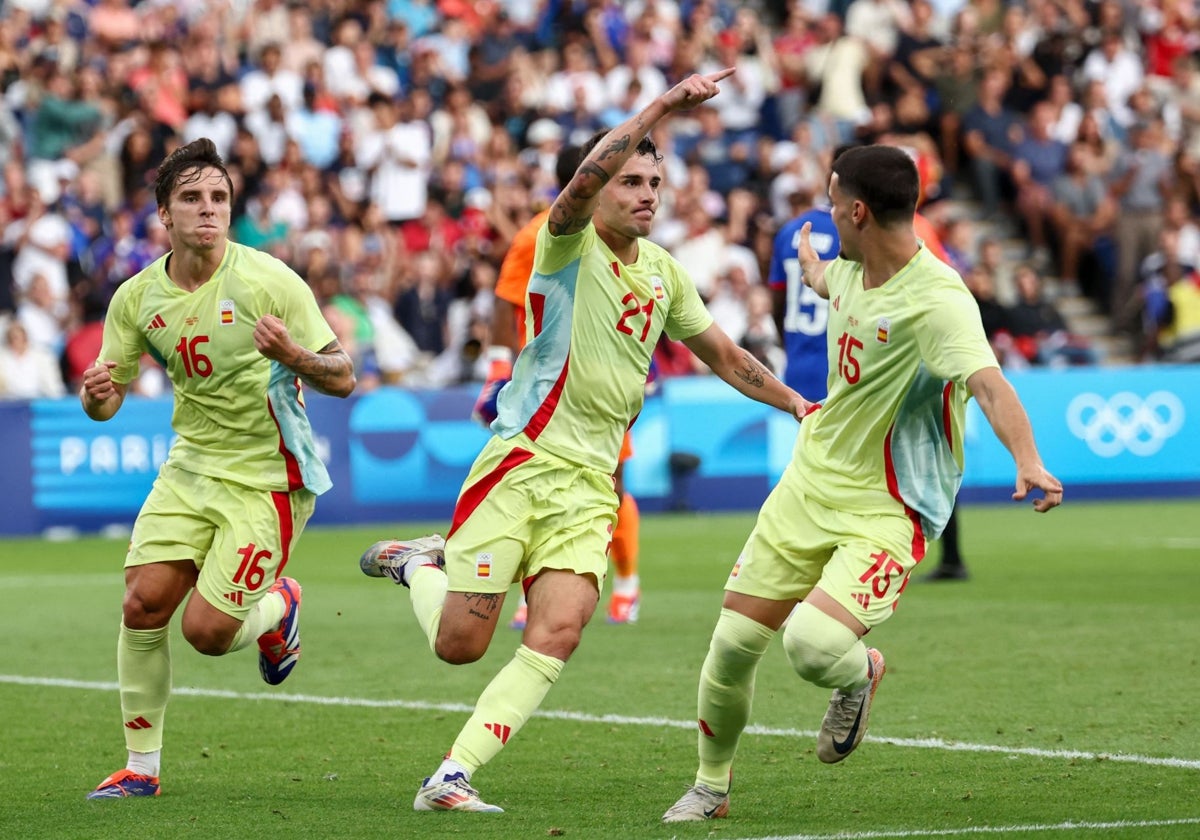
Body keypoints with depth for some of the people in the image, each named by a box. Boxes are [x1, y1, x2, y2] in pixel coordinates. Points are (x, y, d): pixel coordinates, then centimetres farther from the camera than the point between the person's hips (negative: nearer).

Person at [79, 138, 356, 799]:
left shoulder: (269, 280, -15)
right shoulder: (137, 297, -2)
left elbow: (342, 378, -13)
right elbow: (108, 399, 5)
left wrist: (291, 355, -35)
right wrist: (96, 393, -20)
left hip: (269, 477, -4)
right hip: (191, 467, 4)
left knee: (206, 631, -11)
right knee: (142, 604, -9)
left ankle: (277, 607, 26)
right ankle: (141, 767, 7)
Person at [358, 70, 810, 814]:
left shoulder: (663, 272, 14)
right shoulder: (570, 247, -6)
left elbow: (721, 353, 29)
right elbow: (584, 178, -28)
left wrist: (794, 402, 24)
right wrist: (662, 108, -34)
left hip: (591, 486, 5)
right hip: (523, 465, -5)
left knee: (556, 636, -14)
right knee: (460, 643, -6)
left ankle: (451, 778, -10)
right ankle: (418, 565, 28)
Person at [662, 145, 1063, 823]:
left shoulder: (939, 299, -23)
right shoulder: (853, 270, 3)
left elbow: (989, 384, -38)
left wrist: (1028, 461, -56)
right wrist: (812, 268, 54)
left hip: (886, 512, -7)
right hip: (811, 482, 7)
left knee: (811, 645, -28)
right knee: (733, 645, 4)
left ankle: (860, 673, 10)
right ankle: (712, 786, 29)